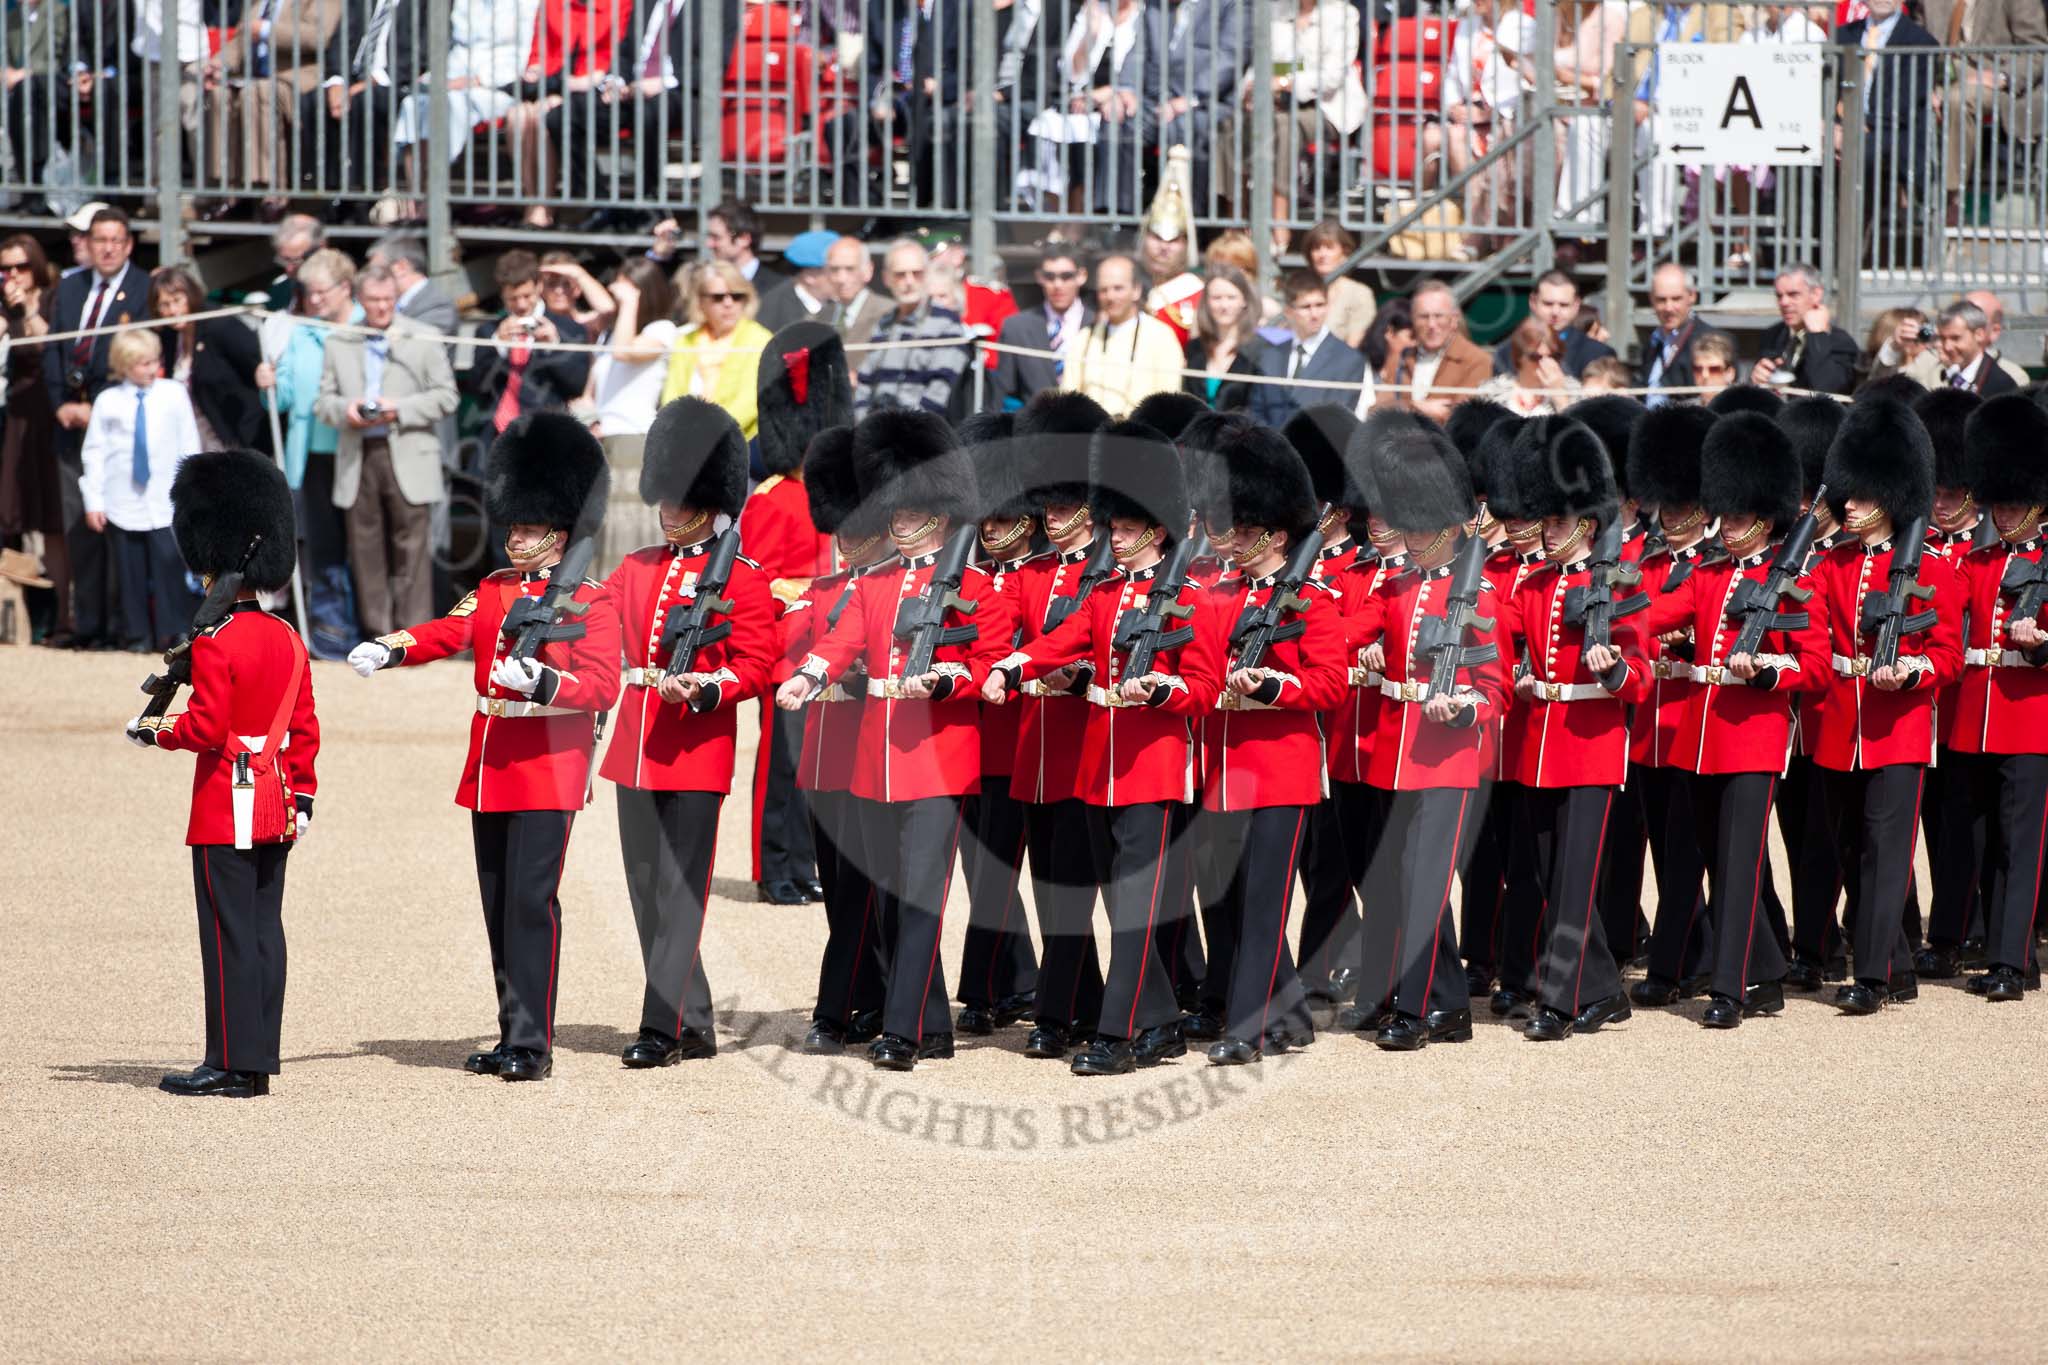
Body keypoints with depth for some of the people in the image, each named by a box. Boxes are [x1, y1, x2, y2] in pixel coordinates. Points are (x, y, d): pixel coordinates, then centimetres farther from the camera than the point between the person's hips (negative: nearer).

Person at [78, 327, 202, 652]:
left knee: (169, 563, -9)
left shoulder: (174, 394, 2)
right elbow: (94, 452, 3)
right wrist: (93, 500, -1)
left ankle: (172, 632, -1)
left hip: (166, 503, 0)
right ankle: (137, 635, 13)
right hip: (122, 504, 0)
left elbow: (189, 446, 6)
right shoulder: (108, 402, 1)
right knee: (131, 572, 4)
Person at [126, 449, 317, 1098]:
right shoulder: (289, 641, 9)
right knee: (265, 931, 9)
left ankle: (232, 1065, -3)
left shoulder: (216, 643, -15)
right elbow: (305, 729, 12)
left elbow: (205, 727, -18)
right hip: (274, 807, 8)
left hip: (226, 808, -8)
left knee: (230, 935, -4)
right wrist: (302, 796, 18)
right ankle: (259, 1061, 12)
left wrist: (154, 730, -1)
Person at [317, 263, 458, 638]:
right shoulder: (339, 343, 13)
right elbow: (322, 401, 13)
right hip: (357, 458, 3)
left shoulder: (423, 340, 5)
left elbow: (446, 396, 1)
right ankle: (379, 632, 9)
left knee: (412, 550, -5)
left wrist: (400, 410, -12)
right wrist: (344, 410, -10)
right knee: (366, 551, 3)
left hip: (408, 460, -3)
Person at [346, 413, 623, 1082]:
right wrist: (389, 648, -17)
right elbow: (449, 631, 1)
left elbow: (603, 685, -13)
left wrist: (540, 680, -29)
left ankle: (531, 1044, -9)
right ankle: (515, 1035, 14)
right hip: (491, 766, 7)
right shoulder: (494, 590, 15)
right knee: (499, 905, 8)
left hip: (549, 768, -7)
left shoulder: (590, 601, -4)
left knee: (531, 900, -10)